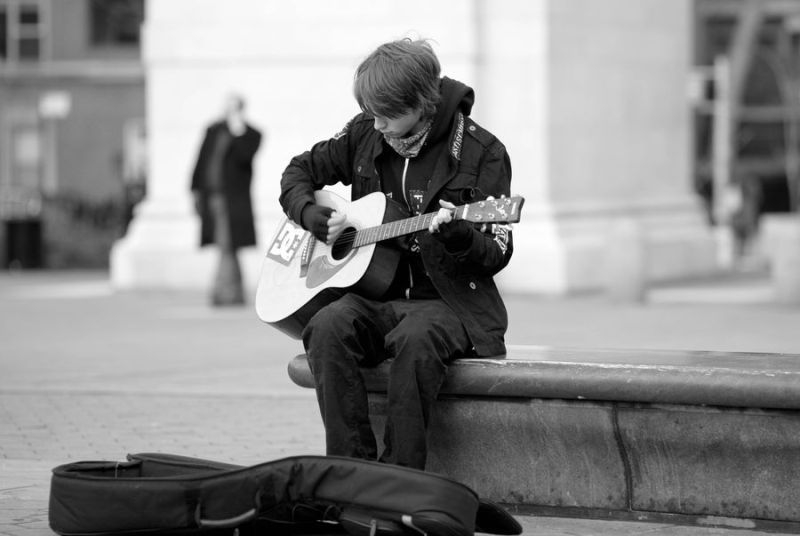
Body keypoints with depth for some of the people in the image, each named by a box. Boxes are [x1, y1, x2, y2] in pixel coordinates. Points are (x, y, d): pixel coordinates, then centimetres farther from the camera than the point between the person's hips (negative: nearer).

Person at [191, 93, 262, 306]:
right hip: (211, 197, 6)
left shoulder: (250, 135, 0)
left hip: (233, 199, -6)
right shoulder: (213, 130, 15)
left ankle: (222, 293, -11)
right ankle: (235, 295, 16)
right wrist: (196, 189, 14)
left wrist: (239, 133, -20)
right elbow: (201, 160, 17)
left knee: (227, 248, -10)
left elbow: (244, 158, -17)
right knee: (227, 250, 10)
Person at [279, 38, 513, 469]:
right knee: (329, 325, -30)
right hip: (375, 296, 4)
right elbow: (299, 172, 23)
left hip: (447, 300, -4)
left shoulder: (481, 153, -5)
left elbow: (497, 254, -6)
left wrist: (456, 237, -28)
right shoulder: (365, 135, 8)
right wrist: (316, 219, 3)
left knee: (416, 337, -38)